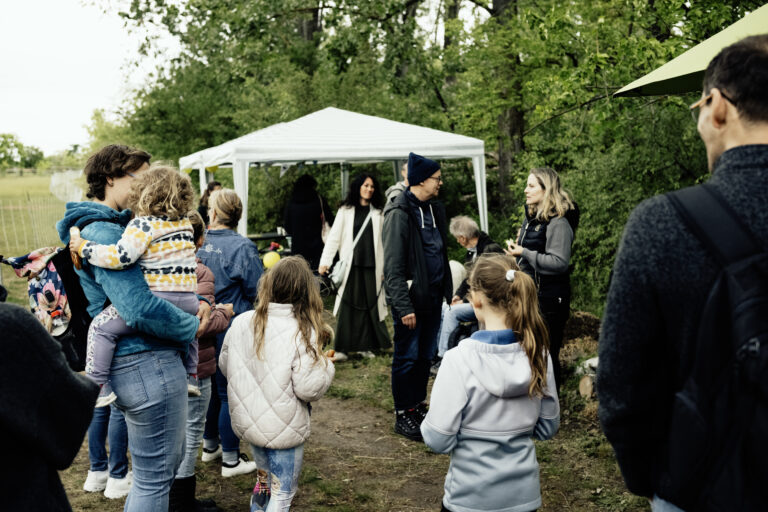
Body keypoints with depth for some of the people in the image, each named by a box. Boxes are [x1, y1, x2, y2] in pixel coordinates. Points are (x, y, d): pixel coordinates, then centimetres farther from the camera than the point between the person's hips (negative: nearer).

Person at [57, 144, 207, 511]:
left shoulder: (115, 226, 15)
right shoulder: (103, 234, -19)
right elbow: (139, 308, -29)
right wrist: (192, 327, -14)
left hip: (129, 365, 11)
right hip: (147, 365, -11)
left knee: (168, 462, 25)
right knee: (154, 478, 2)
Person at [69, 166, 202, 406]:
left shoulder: (144, 224, -8)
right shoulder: (185, 223, 14)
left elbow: (119, 256, -19)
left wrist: (83, 247, -8)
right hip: (188, 301, 7)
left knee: (100, 327, 3)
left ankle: (99, 386, 0)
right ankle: (191, 376, 39)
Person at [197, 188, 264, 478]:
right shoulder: (242, 247, -18)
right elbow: (257, 290, -15)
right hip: (232, 331, -5)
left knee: (210, 388, 21)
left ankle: (210, 445, 36)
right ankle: (231, 459, 12)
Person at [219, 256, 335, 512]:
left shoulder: (240, 323, -6)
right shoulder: (303, 333, -20)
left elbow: (225, 366, 7)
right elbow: (309, 388, -23)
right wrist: (326, 365, -5)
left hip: (246, 422, 5)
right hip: (284, 430, -5)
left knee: (265, 479, 28)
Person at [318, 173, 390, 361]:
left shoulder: (378, 212, 10)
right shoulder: (345, 211, 5)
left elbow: (383, 241, 10)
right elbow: (334, 237, 1)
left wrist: (385, 267, 6)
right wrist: (325, 261, -6)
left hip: (371, 266, 2)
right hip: (350, 265, -2)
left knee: (369, 305, 4)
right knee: (347, 306, -3)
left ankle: (365, 346, 15)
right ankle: (342, 349, 2)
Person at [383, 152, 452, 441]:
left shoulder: (435, 209, 11)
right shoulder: (399, 213, -15)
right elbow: (393, 266, -17)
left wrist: (448, 291, 14)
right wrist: (403, 306, -20)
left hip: (433, 297, 8)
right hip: (411, 298, -8)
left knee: (426, 355, 16)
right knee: (407, 357, 2)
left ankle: (418, 405, 30)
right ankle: (403, 415, 13)